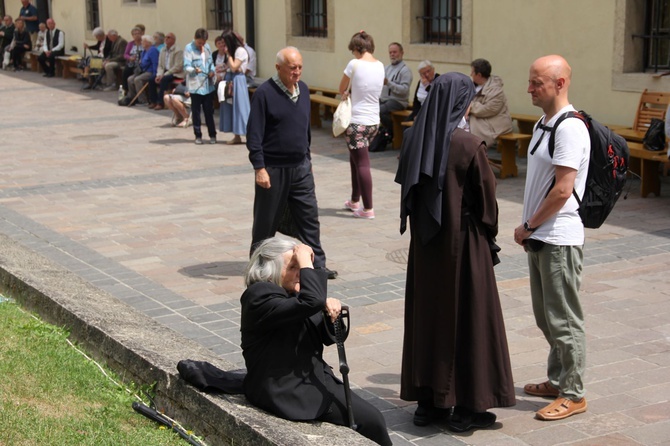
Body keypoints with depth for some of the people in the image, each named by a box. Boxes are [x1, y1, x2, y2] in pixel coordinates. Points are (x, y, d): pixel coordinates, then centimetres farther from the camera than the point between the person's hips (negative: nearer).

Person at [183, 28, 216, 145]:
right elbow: (186, 66, -12)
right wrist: (194, 70, -32)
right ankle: (198, 136, 13)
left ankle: (212, 135, 15)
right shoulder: (189, 48, -5)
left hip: (208, 84, 4)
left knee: (209, 110, 7)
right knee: (196, 111, 4)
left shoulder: (207, 47, 12)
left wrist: (213, 71, -3)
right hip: (195, 85, -4)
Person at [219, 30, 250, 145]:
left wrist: (229, 54, -12)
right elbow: (229, 66, 14)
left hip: (237, 80, -9)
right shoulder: (232, 51, 13)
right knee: (231, 106, 7)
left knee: (240, 106, -8)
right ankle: (237, 136, 10)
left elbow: (234, 67, -18)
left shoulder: (240, 51, -13)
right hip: (230, 79, 9)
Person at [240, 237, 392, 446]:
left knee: (371, 419, -4)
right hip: (287, 392, -9)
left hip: (313, 378, 9)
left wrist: (330, 314, -8)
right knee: (370, 420, -14)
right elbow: (311, 301, -32)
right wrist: (306, 263, -21)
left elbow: (328, 338, 12)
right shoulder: (260, 296, -16)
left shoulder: (292, 293, 10)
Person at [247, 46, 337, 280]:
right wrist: (259, 167, -18)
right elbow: (254, 134, -14)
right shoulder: (265, 93, -13)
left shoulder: (303, 89, 7)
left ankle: (317, 263, 13)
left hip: (300, 167, 6)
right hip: (273, 169, -5)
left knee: (309, 217, 6)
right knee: (266, 221, 6)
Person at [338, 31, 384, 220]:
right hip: (374, 121, 7)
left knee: (361, 164, -3)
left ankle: (368, 209, -1)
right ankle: (355, 201, 32)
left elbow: (342, 88, 0)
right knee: (355, 159, 22)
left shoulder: (355, 64, -13)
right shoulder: (380, 65, 5)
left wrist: (345, 93, 20)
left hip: (357, 122, -7)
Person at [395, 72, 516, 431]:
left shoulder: (415, 139, -2)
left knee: (427, 316, 14)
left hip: (424, 241, 6)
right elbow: (487, 197, -9)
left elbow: (407, 189, 6)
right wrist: (489, 235, 7)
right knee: (466, 319, 5)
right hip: (463, 241, -6)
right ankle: (466, 408, 13)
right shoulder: (469, 145, -18)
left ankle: (428, 401, 21)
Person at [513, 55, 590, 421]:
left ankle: (573, 394, 10)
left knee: (563, 319, 0)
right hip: (539, 237, 9)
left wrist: (528, 226, -11)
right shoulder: (543, 123, 12)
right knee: (546, 316, 18)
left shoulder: (570, 128, -17)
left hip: (559, 239, -9)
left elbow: (563, 189, -20)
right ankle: (557, 381, 31)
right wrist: (530, 229, 10)